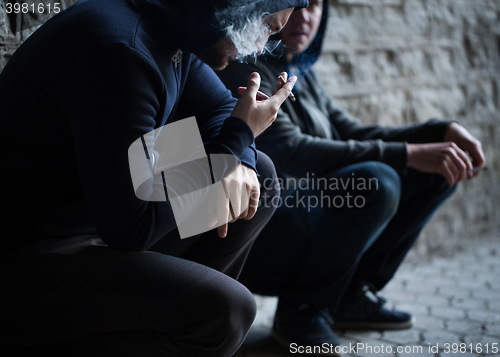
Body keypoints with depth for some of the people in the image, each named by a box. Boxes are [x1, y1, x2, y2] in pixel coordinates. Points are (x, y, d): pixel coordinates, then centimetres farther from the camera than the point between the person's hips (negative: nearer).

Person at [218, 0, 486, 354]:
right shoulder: (246, 69, -14)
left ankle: (351, 295, 7)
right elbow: (291, 152, -27)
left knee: (437, 171, 5)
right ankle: (300, 310, -11)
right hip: (251, 244, -9)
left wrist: (442, 131, 2)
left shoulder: (300, 72, 11)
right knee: (375, 181, -33)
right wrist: (409, 154, -29)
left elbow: (352, 134, 15)